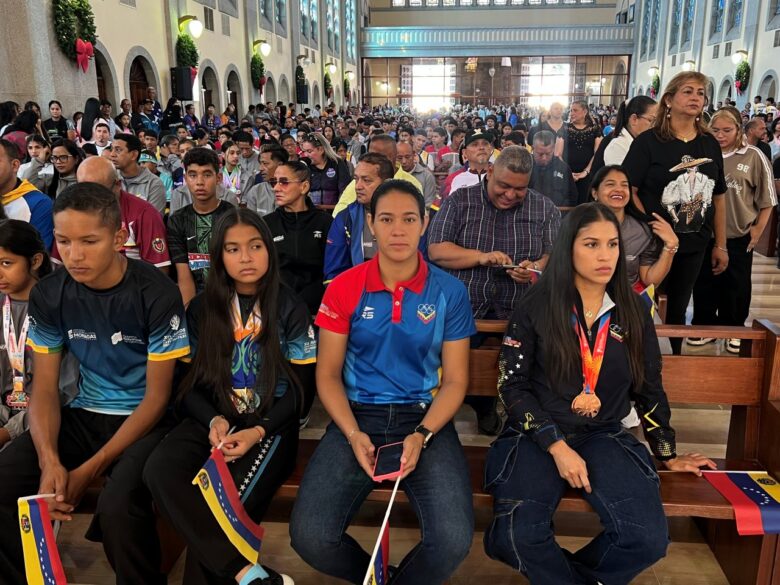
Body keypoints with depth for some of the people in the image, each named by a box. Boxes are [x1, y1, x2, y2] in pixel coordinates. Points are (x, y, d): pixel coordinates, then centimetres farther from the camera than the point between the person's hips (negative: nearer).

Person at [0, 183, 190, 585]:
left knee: (118, 505, -32)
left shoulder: (156, 294, -15)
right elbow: (44, 388, 1)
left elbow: (157, 396, -12)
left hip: (144, 419, -4)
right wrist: (49, 460, -18)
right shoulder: (49, 295, -2)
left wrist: (89, 470, -17)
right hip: (83, 415, 5)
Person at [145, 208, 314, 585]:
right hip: (213, 421, 3)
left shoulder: (290, 308, 2)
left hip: (270, 424, -3)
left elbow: (299, 387, -1)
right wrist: (214, 420, -12)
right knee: (158, 471, -29)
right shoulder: (201, 309, 9)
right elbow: (190, 383, 9)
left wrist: (258, 431, -16)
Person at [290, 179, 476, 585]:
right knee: (309, 537, -19)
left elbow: (455, 380, 2)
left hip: (425, 418, 0)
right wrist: (353, 435, -13)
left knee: (454, 540, -23)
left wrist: (421, 436, -14)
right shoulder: (344, 288, 1)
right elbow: (328, 375, 3)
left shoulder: (449, 292, -1)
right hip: (357, 416, 1)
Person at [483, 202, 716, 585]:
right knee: (516, 536, -27)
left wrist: (668, 455, 17)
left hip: (605, 437, 3)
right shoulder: (535, 308, -4)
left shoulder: (633, 313, 6)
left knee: (649, 538, -21)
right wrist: (557, 447, -14)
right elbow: (513, 385, -5)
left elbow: (648, 388, 15)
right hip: (537, 436, -2)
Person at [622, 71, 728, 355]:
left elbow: (718, 196, 10)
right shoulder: (648, 141, -10)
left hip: (694, 245, 5)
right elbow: (628, 190, -15)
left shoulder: (710, 143, 5)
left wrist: (721, 245, 10)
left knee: (678, 309, 17)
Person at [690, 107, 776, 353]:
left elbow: (766, 199, -1)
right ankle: (705, 325, 27)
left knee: (736, 286, 11)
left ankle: (733, 330, 26)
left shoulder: (754, 157, -7)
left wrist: (758, 230, -3)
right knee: (704, 283, 11)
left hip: (739, 236, -1)